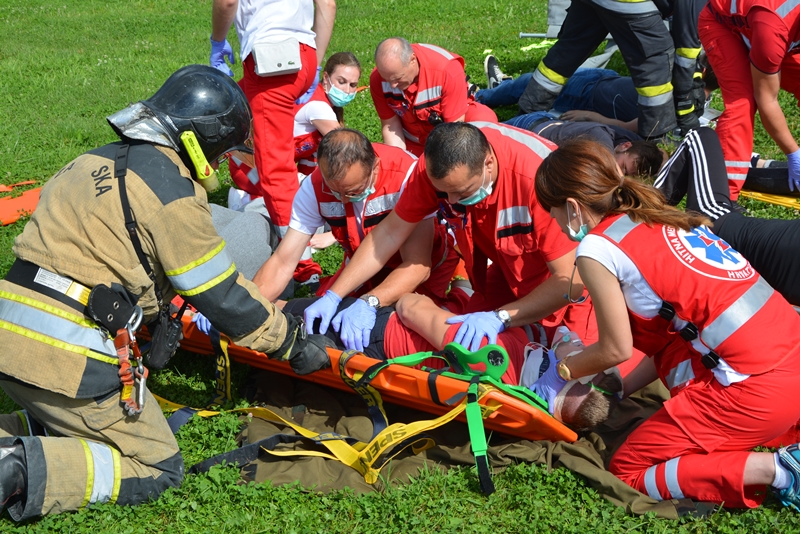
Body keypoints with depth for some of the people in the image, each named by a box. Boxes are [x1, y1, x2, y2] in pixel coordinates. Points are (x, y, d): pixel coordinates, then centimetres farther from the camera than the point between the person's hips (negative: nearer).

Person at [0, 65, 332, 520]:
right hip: (69, 357, -9)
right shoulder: (171, 188, -10)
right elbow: (220, 294, -5)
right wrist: (292, 341, 6)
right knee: (157, 470, 2)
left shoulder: (98, 161, 17)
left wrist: (155, 318, 34)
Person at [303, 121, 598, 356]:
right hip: (511, 271, 5)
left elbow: (570, 280, -34)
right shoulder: (436, 166, -23)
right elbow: (390, 232, -12)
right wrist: (332, 297, -16)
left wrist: (501, 317, -41)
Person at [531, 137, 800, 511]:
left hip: (756, 386, -8)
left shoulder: (596, 248, -6)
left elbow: (617, 349, 1)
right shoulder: (660, 219, 17)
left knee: (629, 471, 7)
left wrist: (561, 372, 20)